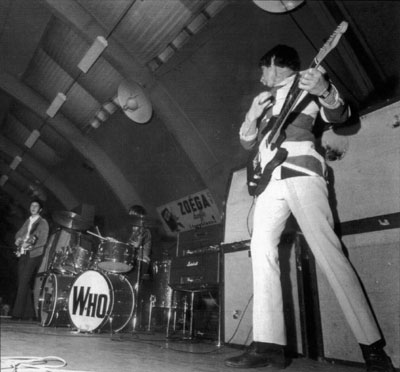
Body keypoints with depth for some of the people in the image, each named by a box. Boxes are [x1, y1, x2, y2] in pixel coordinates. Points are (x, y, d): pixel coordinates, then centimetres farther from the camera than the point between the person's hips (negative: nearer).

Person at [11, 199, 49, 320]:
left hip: (33, 255, -6)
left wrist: (30, 245, -21)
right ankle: (29, 312, 13)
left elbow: (43, 240, -8)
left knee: (24, 282, -11)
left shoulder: (43, 222, 1)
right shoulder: (27, 222, 20)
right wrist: (18, 241, -1)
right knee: (23, 283, 5)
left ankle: (18, 312, -7)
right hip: (23, 255, 6)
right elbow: (18, 234, 21)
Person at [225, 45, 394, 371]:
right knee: (262, 249, -10)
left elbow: (339, 116, 1)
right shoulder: (263, 98, 29)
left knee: (327, 251, -14)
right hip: (270, 179, 6)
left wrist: (325, 91, -19)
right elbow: (248, 143, 24)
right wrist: (251, 118, 4)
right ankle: (269, 344, -7)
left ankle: (372, 345, -5)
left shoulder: (306, 81, 13)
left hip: (300, 172, -5)